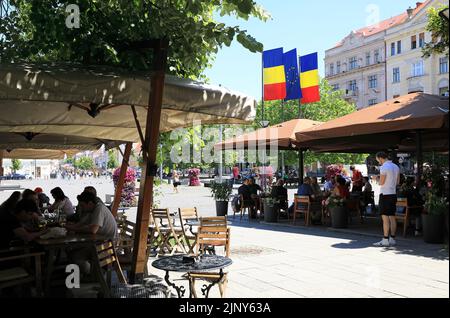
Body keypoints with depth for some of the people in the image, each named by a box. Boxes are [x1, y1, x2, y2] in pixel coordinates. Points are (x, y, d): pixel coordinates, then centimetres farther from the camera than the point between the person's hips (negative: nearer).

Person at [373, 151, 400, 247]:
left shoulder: (384, 167, -13)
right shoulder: (396, 167, 12)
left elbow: (381, 182, -14)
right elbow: (398, 182, 16)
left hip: (385, 194, -8)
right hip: (393, 194, 8)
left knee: (385, 218, -6)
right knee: (392, 217, 10)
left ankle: (385, 240, -5)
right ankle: (392, 239, 14)